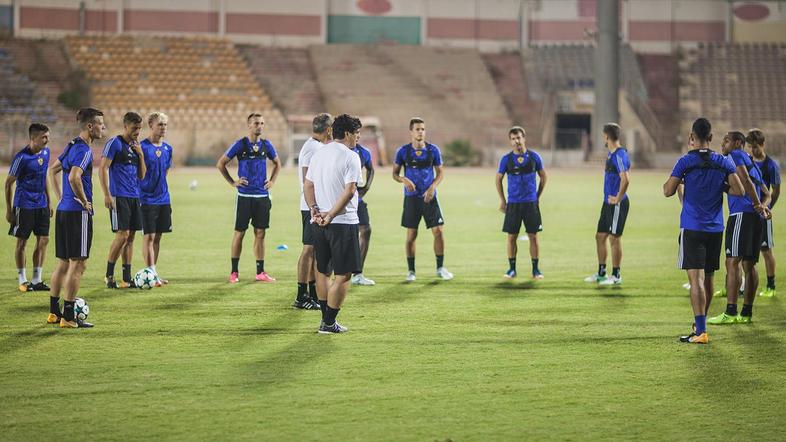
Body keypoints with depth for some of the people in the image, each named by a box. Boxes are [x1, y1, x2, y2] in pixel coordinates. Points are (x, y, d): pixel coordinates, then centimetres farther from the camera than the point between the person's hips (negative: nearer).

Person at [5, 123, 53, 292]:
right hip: (24, 206, -7)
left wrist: (49, 201, 17)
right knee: (22, 242, 3)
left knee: (43, 240, 5)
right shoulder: (22, 157, -17)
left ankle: (37, 280, 13)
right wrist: (9, 210, -11)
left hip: (41, 205, 7)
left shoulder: (45, 152, 4)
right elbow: (8, 183, -11)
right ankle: (22, 280, 12)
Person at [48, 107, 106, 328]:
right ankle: (68, 317, -5)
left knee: (63, 264, 15)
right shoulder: (84, 150, -15)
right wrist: (84, 202, -16)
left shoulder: (72, 146, 14)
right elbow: (74, 178, -30)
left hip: (63, 210, 10)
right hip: (78, 213, -9)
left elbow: (53, 170, 25)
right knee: (77, 264, -5)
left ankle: (54, 312, 19)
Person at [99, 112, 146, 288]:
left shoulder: (136, 146, 16)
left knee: (131, 236, 6)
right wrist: (107, 194, -17)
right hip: (119, 197, -7)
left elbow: (141, 175, 17)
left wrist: (141, 155, 3)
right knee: (122, 234, -12)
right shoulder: (114, 143, -6)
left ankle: (127, 278, 10)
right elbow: (103, 169, -11)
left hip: (134, 197, 7)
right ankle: (109, 275, -2)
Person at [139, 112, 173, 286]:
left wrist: (160, 186, 15)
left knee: (157, 237, 9)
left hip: (163, 199, 6)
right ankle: (152, 274, -6)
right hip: (148, 199, -6)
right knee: (149, 236, -6)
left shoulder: (168, 149, 9)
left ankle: (153, 273, 15)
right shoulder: (142, 147, -10)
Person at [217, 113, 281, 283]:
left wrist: (272, 181, 12)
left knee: (260, 233, 5)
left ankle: (260, 272, 10)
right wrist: (232, 182, -1)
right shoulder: (240, 145, -4)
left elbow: (277, 163, 24)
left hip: (262, 195, 3)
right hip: (245, 196, -3)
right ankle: (234, 272, 7)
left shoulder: (266, 145, 6)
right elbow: (221, 163, 2)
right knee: (239, 233, 0)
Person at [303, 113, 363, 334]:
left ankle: (326, 319, 20)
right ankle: (329, 323, -2)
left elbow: (308, 185, 11)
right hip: (344, 222, -7)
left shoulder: (319, 153, 12)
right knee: (343, 275, -1)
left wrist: (314, 208, 2)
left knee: (323, 272, 16)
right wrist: (331, 215, -15)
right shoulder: (350, 157, -11)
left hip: (319, 223, 7)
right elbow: (349, 190, -19)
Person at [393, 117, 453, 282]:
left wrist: (432, 187, -10)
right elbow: (395, 173, 4)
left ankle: (440, 268, 7)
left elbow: (440, 172, 7)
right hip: (411, 198, -1)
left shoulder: (433, 150, 1)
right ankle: (411, 271, 11)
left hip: (429, 196, 1)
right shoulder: (403, 151, -1)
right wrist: (404, 180, -17)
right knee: (411, 235, 2)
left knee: (438, 231, -5)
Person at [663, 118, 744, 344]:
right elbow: (739, 190, 1)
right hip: (715, 229, 4)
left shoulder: (686, 161, -7)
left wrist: (679, 181, 13)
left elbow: (668, 191, -7)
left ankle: (701, 331, -18)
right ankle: (700, 324, 31)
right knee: (708, 279, 16)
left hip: (692, 228, -4)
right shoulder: (723, 162, 3)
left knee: (696, 278, -9)